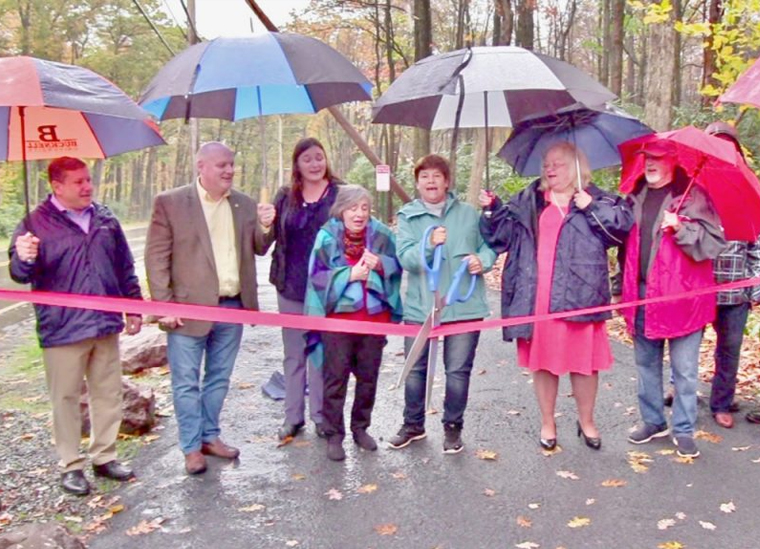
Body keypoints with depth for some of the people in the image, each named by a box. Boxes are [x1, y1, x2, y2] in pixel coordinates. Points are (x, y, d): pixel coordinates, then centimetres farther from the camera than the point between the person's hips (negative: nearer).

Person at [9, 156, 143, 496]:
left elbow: (125, 268, 15)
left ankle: (104, 456, 26)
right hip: (63, 329, -4)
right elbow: (20, 274, -9)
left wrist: (134, 307, 14)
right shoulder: (37, 223, -5)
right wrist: (24, 259, -32)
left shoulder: (105, 219, 8)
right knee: (66, 399, 5)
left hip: (106, 325, 5)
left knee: (108, 394, 11)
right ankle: (71, 466, 18)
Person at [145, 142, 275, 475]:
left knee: (219, 379, 16)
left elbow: (257, 250, 12)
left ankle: (210, 436, 31)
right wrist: (164, 305, -11)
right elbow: (156, 257, -6)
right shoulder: (170, 203, -6)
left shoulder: (245, 204, 7)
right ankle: (191, 447, 17)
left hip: (232, 307, 5)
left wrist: (265, 227, -9)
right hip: (189, 308, -4)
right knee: (186, 383, 5)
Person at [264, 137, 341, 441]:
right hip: (291, 287, 3)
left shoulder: (339, 194, -2)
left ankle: (321, 415, 22)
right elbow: (275, 237, 7)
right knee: (293, 355, 12)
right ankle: (293, 416, 23)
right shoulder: (285, 197, 7)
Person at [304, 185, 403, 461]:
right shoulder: (327, 236, -6)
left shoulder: (381, 235, 1)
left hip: (375, 315, 3)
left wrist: (380, 264, -15)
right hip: (339, 315, -3)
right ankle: (334, 435, 13)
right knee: (336, 376, 2)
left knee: (368, 376, 13)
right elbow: (318, 274, -9)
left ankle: (360, 427, 30)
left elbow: (398, 265, 5)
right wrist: (350, 274, -19)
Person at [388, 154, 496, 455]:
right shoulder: (408, 216, 1)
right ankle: (413, 424, 30)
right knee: (416, 368, 10)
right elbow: (405, 258, -10)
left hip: (463, 305, 0)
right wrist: (429, 244, -28)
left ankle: (453, 427, 24)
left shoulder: (468, 213, 5)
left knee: (458, 370, 6)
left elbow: (489, 245, 12)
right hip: (419, 306, 0)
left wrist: (482, 259, -10)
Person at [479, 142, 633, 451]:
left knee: (583, 362, 7)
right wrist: (491, 210, -3)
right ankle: (547, 423, 26)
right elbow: (503, 231, 13)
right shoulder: (528, 202, 13)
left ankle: (586, 421, 28)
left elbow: (625, 224, -6)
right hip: (537, 299, 2)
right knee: (543, 361, 10)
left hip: (579, 297, -2)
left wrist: (592, 208, -13)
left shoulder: (597, 201, 6)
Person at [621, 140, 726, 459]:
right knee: (646, 364, 15)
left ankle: (684, 430, 17)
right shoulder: (636, 196, 9)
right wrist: (626, 286, 16)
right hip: (641, 295, 5)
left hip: (681, 297, -5)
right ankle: (653, 421, 30)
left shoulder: (692, 196, -6)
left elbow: (714, 242, -10)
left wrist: (682, 228, -24)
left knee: (684, 369, 4)